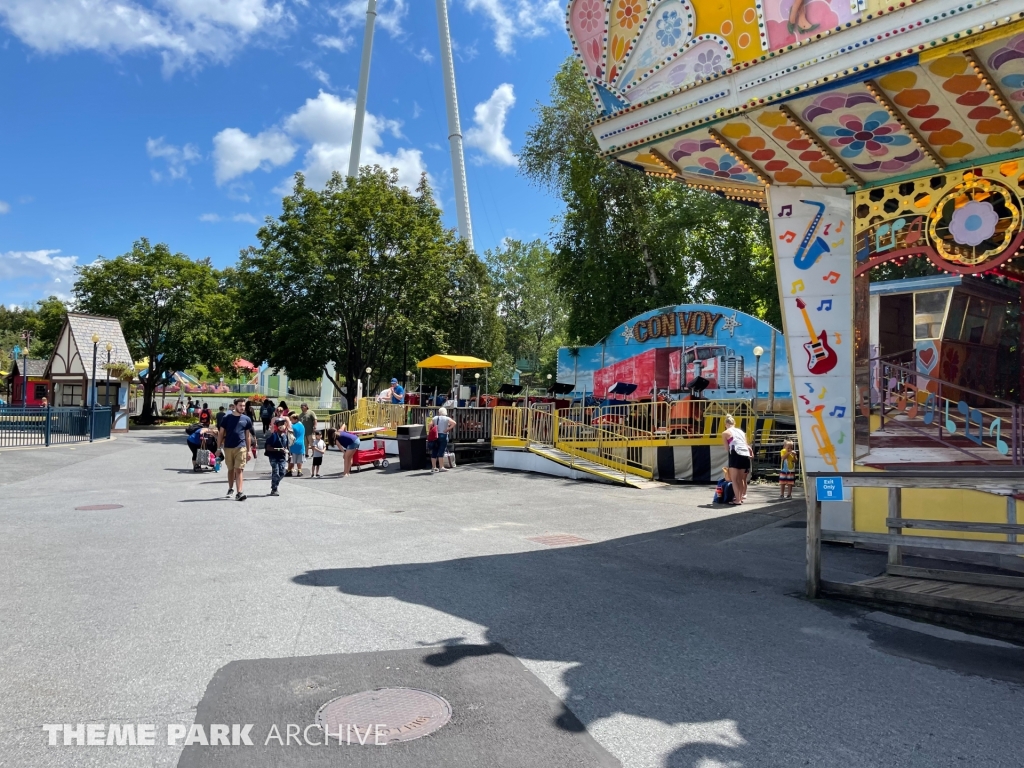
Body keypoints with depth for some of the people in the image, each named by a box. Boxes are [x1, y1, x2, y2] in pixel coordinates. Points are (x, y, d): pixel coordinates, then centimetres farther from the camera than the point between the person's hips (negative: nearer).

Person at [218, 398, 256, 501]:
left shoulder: (246, 419, 6)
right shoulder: (227, 418, 3)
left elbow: (248, 436, 10)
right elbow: (221, 433, 7)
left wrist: (249, 450, 7)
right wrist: (219, 447, 1)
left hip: (241, 448, -1)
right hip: (228, 447, 1)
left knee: (239, 470, -9)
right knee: (231, 469, 14)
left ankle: (239, 492, -14)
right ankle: (230, 489, 31)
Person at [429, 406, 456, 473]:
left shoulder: (435, 418, 9)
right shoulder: (447, 418, 1)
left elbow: (430, 425, -5)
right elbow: (454, 423, -15)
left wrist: (432, 432, 2)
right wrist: (448, 429, -9)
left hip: (435, 436, 3)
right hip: (443, 435, -3)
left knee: (434, 452, 8)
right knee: (441, 452, -5)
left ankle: (433, 467, 11)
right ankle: (441, 467, -7)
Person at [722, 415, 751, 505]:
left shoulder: (725, 433, 6)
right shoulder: (741, 431, 21)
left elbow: (727, 448, 6)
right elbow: (747, 446, 15)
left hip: (736, 455, -6)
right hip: (745, 456, 6)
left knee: (734, 479, 0)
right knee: (740, 479, 17)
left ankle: (738, 500, -6)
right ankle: (741, 497, 22)